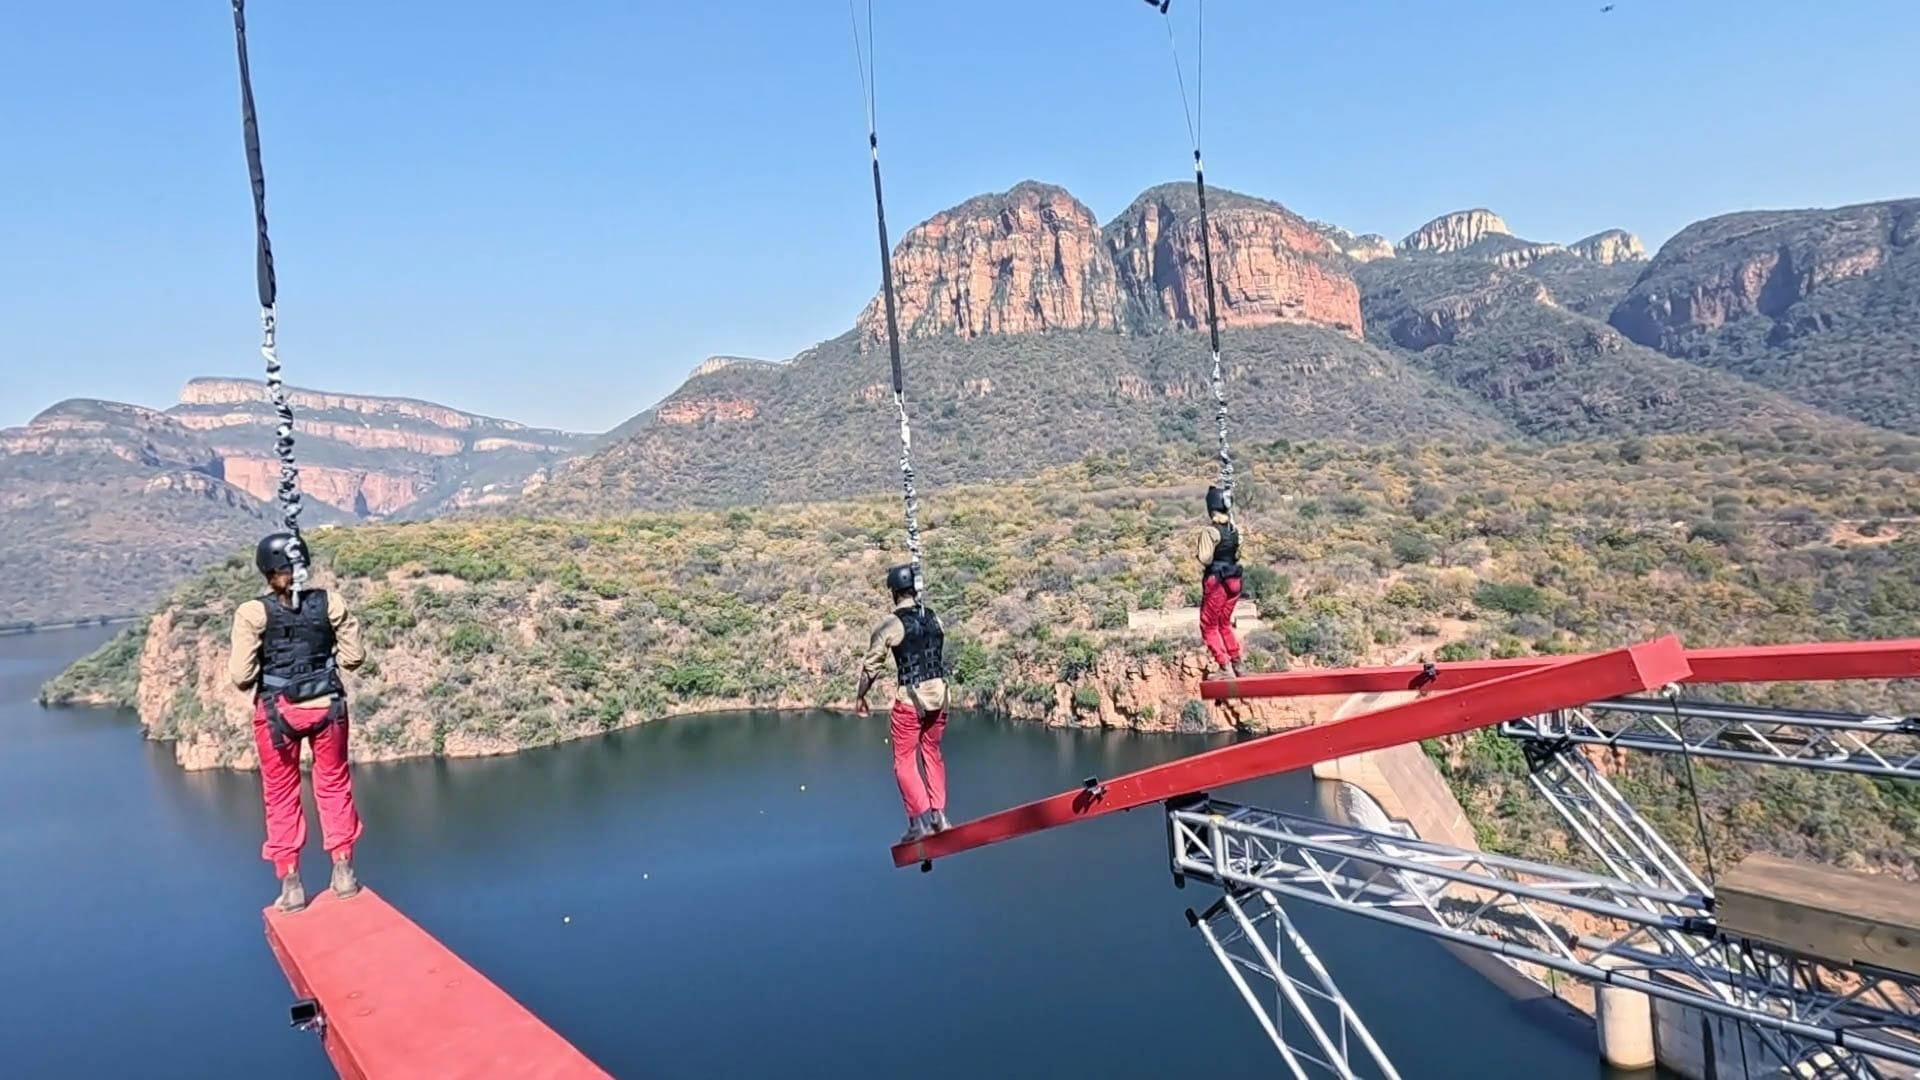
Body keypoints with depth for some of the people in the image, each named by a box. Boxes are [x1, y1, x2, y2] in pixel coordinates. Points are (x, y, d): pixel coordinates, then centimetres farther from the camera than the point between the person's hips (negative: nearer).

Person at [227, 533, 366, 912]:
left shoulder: (253, 613, -14)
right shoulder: (328, 603, -8)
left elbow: (242, 677, -16)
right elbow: (354, 656, -1)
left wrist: (248, 669, 5)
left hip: (278, 712, -1)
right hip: (327, 705, 2)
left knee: (281, 796, 15)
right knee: (334, 786, 19)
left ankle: (291, 885, 19)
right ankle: (343, 872, 24)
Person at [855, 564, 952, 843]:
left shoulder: (890, 624, -10)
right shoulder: (935, 619, 5)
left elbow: (872, 665, -5)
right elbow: (942, 657, 11)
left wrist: (860, 697, 9)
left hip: (909, 698, -5)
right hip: (938, 694, 5)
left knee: (905, 761, 5)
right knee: (932, 753, 18)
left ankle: (920, 821, -1)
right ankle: (938, 814, 17)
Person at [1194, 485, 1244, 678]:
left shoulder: (1210, 531, -16)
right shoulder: (1233, 528, 6)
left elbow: (1205, 558, -19)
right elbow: (1237, 554, 14)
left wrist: (1197, 545, -2)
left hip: (1216, 581, -7)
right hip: (1233, 580, 7)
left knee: (1209, 627, 3)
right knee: (1225, 623, 22)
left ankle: (1224, 666, -5)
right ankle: (1236, 663, 22)